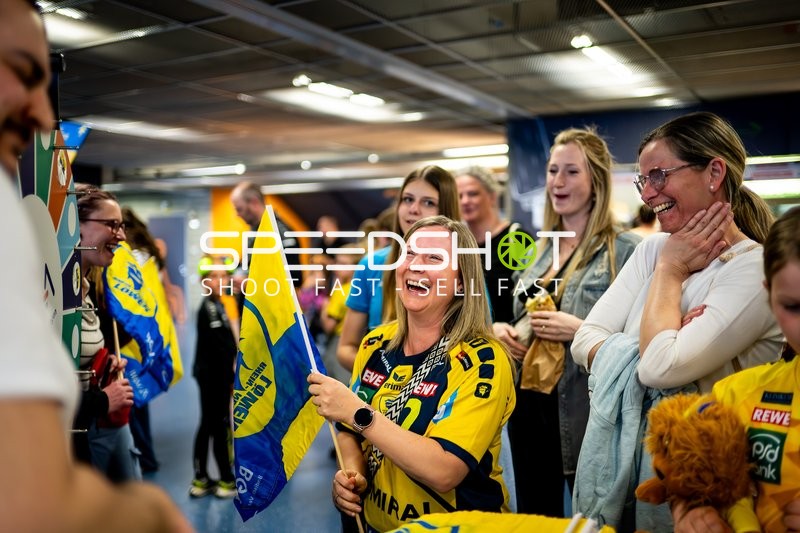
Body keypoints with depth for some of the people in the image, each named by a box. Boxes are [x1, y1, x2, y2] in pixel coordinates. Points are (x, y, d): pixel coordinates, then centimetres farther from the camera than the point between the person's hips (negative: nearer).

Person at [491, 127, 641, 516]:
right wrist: (499, 329, 0)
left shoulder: (625, 250, -10)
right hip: (529, 404, 7)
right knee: (533, 518, 18)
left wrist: (582, 331, -22)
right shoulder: (541, 249, 10)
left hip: (585, 410, -6)